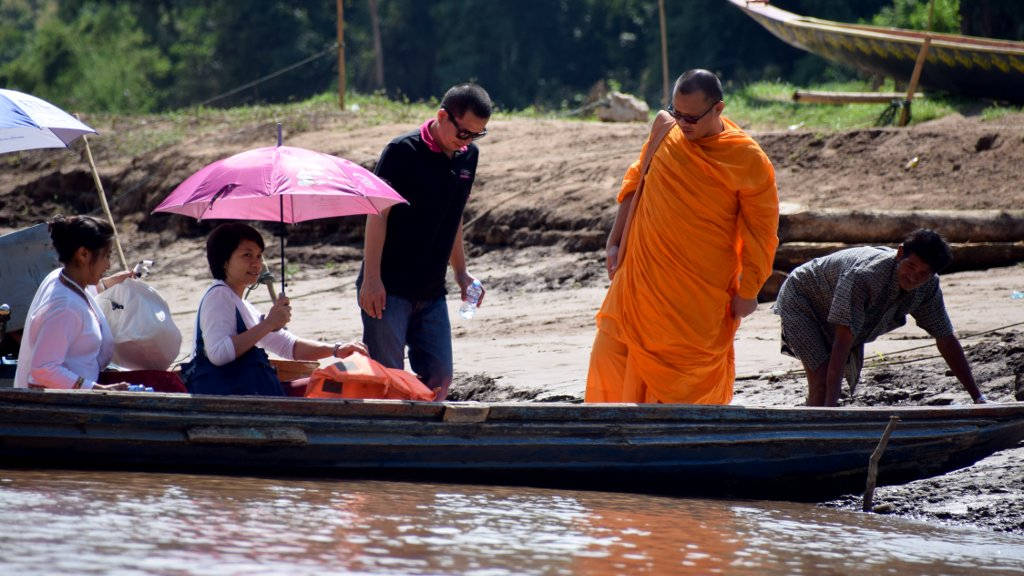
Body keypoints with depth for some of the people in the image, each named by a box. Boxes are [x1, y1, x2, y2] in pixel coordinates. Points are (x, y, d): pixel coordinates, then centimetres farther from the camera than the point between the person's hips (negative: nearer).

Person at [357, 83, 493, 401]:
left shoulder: (467, 157, 9)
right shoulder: (403, 151, -11)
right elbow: (378, 214, -13)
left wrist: (461, 272, 20)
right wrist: (371, 279, -18)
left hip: (431, 293, 7)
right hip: (388, 289, -7)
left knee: (439, 379, 2)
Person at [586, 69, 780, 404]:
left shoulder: (748, 161, -13)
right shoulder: (665, 132, 0)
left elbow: (761, 229, -7)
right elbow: (634, 184, 14)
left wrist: (747, 291, -6)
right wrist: (615, 243, 12)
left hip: (700, 289, -4)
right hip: (641, 274, 4)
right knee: (610, 355, 2)